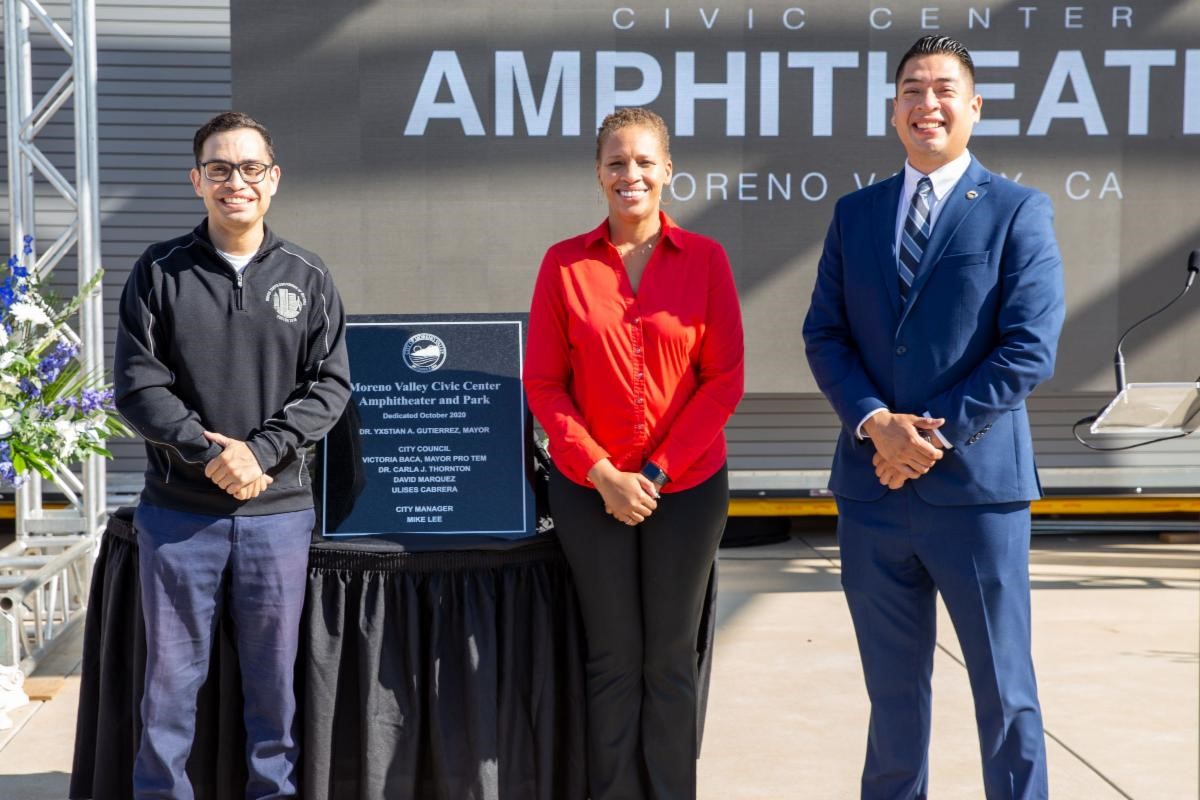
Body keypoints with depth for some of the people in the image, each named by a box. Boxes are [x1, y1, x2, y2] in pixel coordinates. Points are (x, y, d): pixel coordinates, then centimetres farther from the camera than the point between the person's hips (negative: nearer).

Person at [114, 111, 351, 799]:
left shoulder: (307, 278, 6)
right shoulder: (159, 273, 4)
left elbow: (330, 386, 1)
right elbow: (139, 386, -2)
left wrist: (259, 450, -12)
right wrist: (210, 451, -14)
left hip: (279, 511, 1)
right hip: (178, 511, 0)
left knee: (275, 679, 8)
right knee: (171, 678, 6)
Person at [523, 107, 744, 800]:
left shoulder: (705, 258, -2)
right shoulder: (564, 263, -1)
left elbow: (725, 380, -3)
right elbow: (544, 383, -1)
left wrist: (658, 470, -9)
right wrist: (602, 473, -9)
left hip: (687, 487, 0)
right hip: (591, 490, 0)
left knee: (671, 658, 9)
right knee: (614, 659, 9)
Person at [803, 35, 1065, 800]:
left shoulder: (1018, 211, -2)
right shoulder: (856, 212, 11)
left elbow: (1029, 350, -10)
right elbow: (824, 334, 5)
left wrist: (934, 434, -15)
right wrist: (874, 421, -12)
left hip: (977, 486, -3)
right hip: (873, 487, 4)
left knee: (1004, 688, 8)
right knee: (894, 684, 16)